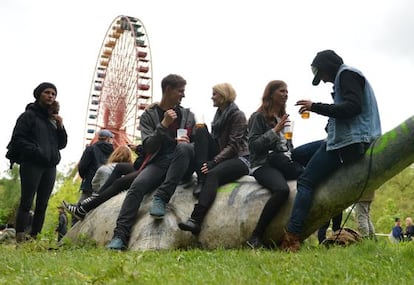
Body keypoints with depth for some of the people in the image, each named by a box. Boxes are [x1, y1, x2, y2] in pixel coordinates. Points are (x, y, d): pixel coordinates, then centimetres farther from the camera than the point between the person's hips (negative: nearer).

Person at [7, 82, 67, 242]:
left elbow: (62, 144, 18)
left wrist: (60, 127, 2)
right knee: (26, 203, -11)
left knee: (42, 205, 3)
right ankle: (20, 238, -14)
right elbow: (17, 139, -4)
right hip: (32, 165, -6)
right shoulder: (29, 115, 3)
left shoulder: (53, 119, 20)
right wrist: (36, 150, -15)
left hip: (50, 167, 6)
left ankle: (35, 237, 5)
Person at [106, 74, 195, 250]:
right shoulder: (149, 115, 8)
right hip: (158, 162, -1)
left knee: (183, 147, -33)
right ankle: (120, 236, -33)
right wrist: (163, 125, -16)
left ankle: (161, 197, -32)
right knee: (137, 185, -30)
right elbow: (148, 147, -4)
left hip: (181, 163, 1)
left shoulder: (188, 115, 14)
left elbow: (196, 146, 15)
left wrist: (187, 143, -9)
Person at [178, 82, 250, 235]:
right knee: (201, 130, -13)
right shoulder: (219, 114, 19)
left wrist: (213, 162, -23)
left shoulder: (238, 115, -5)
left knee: (213, 174, -38)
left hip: (238, 158, -7)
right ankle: (201, 181, -25)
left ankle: (196, 220, -54)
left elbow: (234, 146, -14)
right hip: (221, 157, 7)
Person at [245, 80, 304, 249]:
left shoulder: (283, 117, 23)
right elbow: (253, 146, -7)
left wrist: (292, 160, 9)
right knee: (282, 189, -37)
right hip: (263, 164, -7)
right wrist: (275, 131, -13)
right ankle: (256, 237, -30)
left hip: (283, 163, 7)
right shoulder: (259, 117, 3)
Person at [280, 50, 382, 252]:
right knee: (296, 154, 18)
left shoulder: (347, 74, -7)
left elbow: (353, 106, -22)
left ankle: (291, 238, -22)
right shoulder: (346, 76, 22)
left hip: (347, 142, -11)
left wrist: (316, 107, -19)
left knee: (305, 182, -15)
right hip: (341, 139, 11)